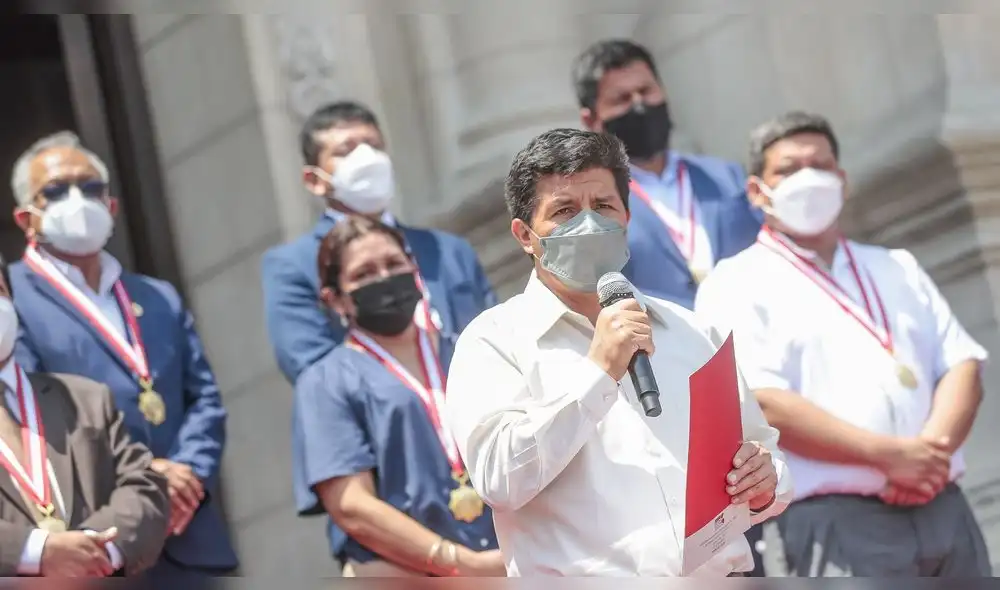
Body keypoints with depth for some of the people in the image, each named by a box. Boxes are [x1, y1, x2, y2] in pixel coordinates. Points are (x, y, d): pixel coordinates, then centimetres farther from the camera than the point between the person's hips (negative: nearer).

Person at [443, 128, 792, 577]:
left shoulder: (688, 332, 22)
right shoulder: (495, 339, 8)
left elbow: (757, 447, 28)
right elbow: (499, 479, -6)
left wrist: (764, 483, 6)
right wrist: (598, 371, -9)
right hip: (588, 576, -5)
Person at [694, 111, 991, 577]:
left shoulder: (898, 269, 23)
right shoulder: (737, 286, 3)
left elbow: (962, 365, 13)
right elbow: (761, 403, -11)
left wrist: (933, 449, -9)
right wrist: (887, 454, -16)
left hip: (943, 512, 6)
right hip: (831, 524, -6)